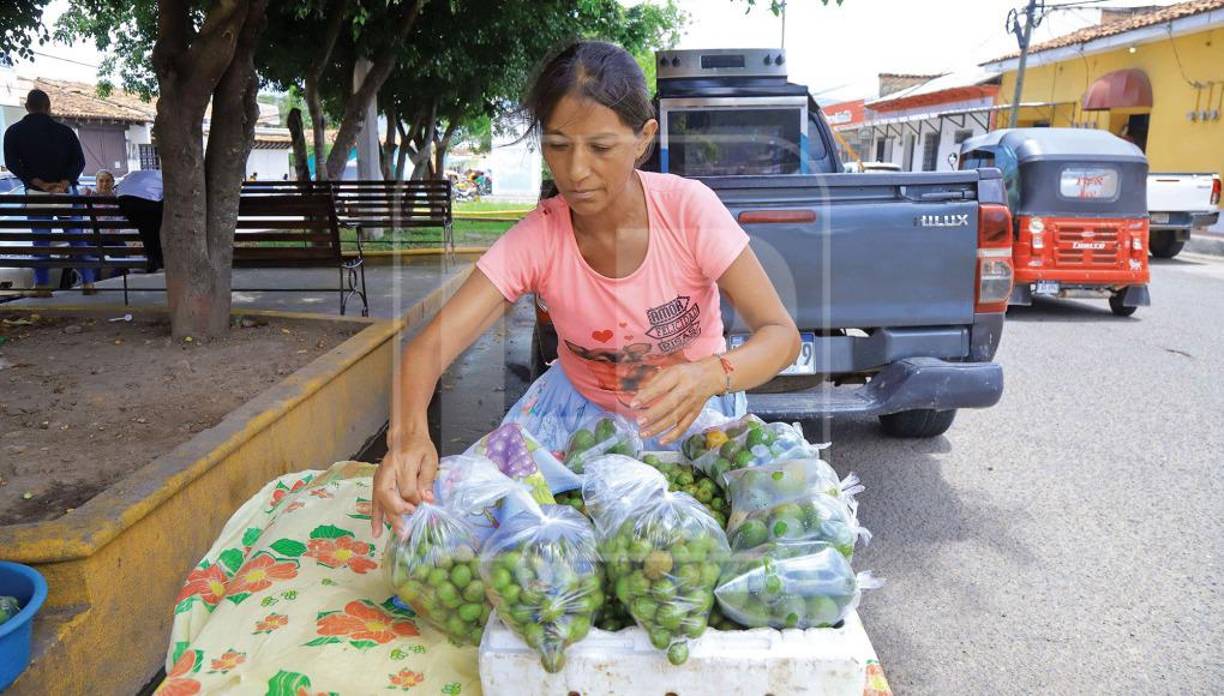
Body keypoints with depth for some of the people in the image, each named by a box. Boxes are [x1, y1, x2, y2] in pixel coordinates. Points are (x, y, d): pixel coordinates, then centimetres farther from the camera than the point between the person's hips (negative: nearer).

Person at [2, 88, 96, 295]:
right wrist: (63, 184, -14)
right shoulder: (64, 130, 3)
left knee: (40, 240, 3)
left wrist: (40, 184, -12)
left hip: (36, 193, 0)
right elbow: (79, 160, -6)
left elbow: (12, 163, -7)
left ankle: (42, 285, -5)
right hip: (67, 191, 0)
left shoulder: (14, 132, 4)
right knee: (77, 237, 5)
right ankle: (88, 282, 1)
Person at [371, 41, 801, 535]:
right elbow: (430, 345, -29)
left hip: (692, 407, -1)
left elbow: (781, 334, -26)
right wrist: (409, 433, -51)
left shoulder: (688, 208, -25)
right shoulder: (535, 238, -22)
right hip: (583, 401, 2)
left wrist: (710, 375, -49)